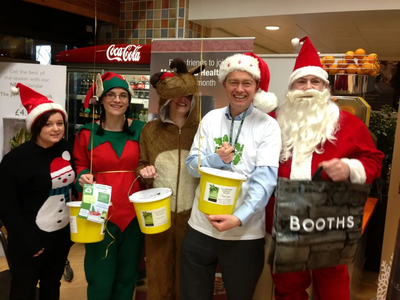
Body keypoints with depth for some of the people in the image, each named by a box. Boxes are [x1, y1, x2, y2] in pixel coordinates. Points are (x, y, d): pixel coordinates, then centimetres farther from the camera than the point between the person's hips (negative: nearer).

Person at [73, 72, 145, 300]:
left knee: (127, 277, 17)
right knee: (100, 280, 6)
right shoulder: (87, 133, -1)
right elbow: (79, 166, 9)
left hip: (133, 213, 2)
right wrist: (83, 177, -12)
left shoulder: (140, 129, 3)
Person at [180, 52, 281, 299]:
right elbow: (192, 165, 3)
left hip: (245, 233, -2)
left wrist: (239, 217, -28)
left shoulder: (268, 126, -6)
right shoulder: (211, 118, 4)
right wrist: (217, 159, -18)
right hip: (201, 226, 3)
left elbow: (265, 179, -15)